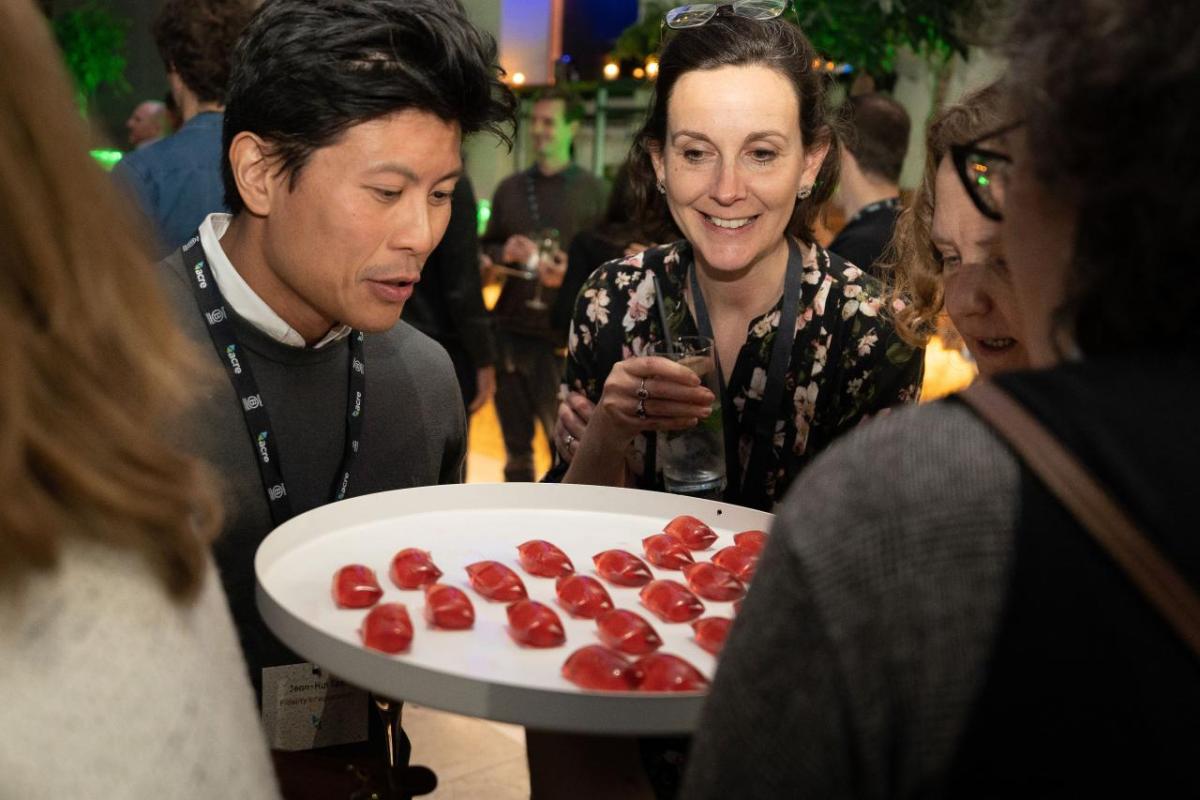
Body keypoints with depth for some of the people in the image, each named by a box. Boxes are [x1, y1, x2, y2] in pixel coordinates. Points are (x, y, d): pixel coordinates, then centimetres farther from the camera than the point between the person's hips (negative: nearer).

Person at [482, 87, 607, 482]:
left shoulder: (591, 189, 0)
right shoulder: (509, 188, 13)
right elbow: (485, 249, 17)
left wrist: (572, 274, -22)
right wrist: (504, 252, -5)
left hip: (563, 337, -4)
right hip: (508, 332, 5)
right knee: (515, 445, 13)